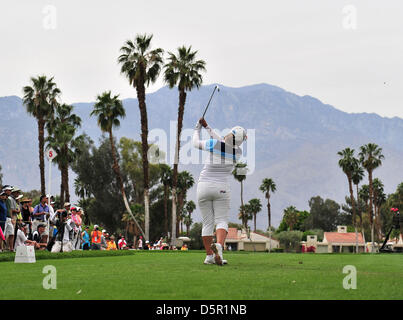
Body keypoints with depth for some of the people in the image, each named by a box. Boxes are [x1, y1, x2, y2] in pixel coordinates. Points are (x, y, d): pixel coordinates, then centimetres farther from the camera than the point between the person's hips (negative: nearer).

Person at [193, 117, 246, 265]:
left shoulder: (214, 144, -11)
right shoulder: (238, 152, -1)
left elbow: (196, 143, 6)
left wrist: (197, 129, 25)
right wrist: (207, 127, 23)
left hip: (204, 187, 0)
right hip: (221, 188, 0)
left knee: (207, 223, 7)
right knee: (222, 221, 0)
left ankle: (209, 255, 5)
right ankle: (219, 246, -29)